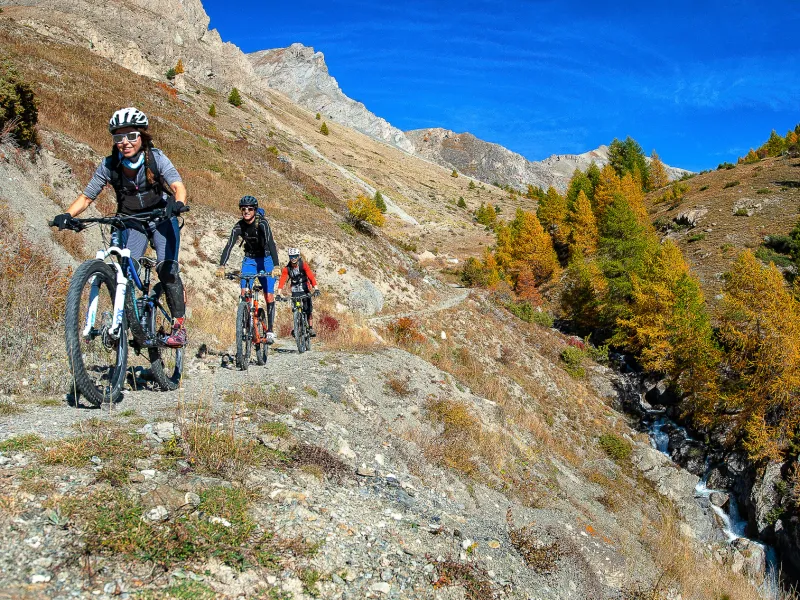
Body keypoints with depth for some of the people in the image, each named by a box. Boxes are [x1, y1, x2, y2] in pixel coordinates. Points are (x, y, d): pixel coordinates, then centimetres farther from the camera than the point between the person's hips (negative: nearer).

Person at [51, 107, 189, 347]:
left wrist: (177, 203, -55)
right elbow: (87, 196, -11)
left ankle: (179, 325, -12)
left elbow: (178, 186, -32)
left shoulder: (156, 158, -20)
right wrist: (68, 214, -30)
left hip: (161, 218, -2)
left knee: (167, 269, -19)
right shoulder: (109, 165, -14)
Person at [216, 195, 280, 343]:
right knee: (244, 292, -13)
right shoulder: (239, 226, -12)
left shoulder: (262, 223, -22)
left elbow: (271, 243, -33)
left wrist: (276, 266, -47)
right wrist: (221, 266, -37)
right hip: (249, 260, 3)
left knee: (269, 296, -6)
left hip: (266, 259, -3)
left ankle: (270, 330, 4)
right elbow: (229, 245, -22)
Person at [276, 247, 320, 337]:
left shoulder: (303, 265, -15)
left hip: (305, 290, -1)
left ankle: (310, 327, 5)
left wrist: (316, 289, -37)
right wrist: (278, 294, -31)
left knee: (308, 309, -10)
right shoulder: (287, 268, -11)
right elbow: (282, 281, -19)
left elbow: (311, 277, -24)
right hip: (295, 291, 1)